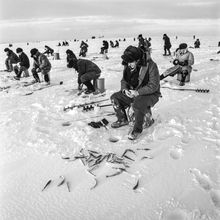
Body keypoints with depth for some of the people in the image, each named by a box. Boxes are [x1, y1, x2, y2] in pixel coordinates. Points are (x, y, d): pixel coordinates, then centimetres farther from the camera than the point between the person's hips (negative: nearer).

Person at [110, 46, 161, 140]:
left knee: (137, 104, -37)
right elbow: (124, 80, 9)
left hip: (150, 94, -7)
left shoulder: (151, 66, -23)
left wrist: (137, 92, -30)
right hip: (132, 92, 7)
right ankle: (122, 120, 13)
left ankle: (137, 129, -14)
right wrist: (125, 89, -13)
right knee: (115, 98, -6)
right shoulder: (128, 66, -2)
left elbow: (153, 86, -23)